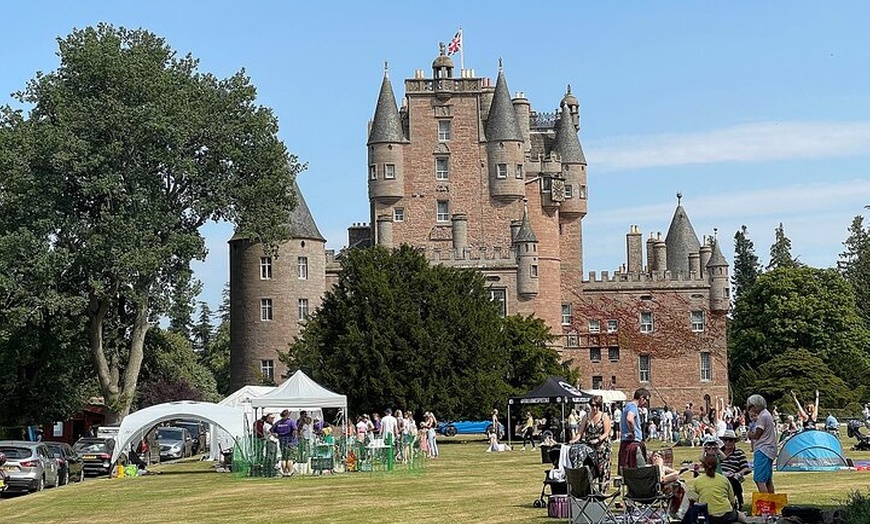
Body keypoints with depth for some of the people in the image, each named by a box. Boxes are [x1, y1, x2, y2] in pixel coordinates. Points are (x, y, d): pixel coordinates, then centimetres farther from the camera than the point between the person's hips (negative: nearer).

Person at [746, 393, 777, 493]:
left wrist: (749, 434, 6)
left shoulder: (763, 416, -13)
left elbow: (756, 435, -14)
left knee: (760, 480, -13)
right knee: (768, 480, 13)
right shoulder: (767, 414, 18)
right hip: (769, 451, 11)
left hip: (762, 451, -11)